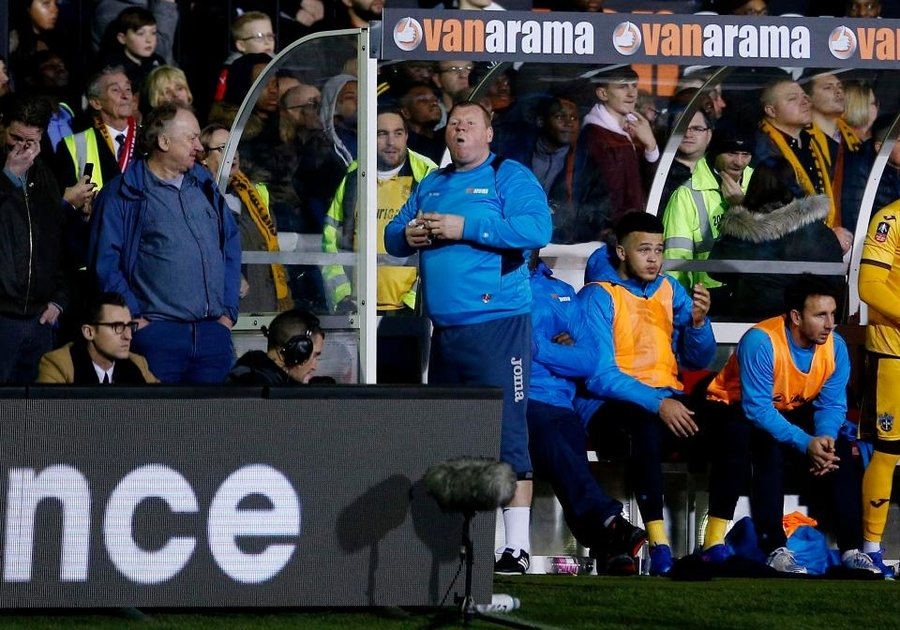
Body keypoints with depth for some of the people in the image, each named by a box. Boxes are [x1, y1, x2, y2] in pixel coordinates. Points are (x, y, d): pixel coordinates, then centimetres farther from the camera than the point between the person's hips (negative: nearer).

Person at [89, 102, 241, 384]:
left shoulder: (203, 185, 15)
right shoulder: (123, 194, -2)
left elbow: (231, 245, 18)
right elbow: (105, 263, -6)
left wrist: (229, 310, 9)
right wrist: (134, 317, -11)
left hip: (214, 332, 5)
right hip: (157, 334, -5)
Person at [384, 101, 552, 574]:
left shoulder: (509, 177, 0)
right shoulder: (431, 185, 21)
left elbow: (537, 229, -16)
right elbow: (392, 235, 23)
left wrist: (466, 228, -18)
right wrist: (407, 235, -2)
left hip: (497, 325, -8)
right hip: (444, 329, 8)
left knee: (505, 434, -11)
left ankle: (517, 547, -12)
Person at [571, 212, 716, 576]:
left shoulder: (669, 290, 14)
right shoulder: (598, 297, -5)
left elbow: (699, 360, 10)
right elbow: (599, 376, -15)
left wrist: (698, 321, -11)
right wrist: (656, 403, -26)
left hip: (667, 400, 5)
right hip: (609, 406, -5)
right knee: (646, 426, -40)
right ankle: (659, 547, -43)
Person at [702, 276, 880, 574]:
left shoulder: (835, 346, -13)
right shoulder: (761, 342, -31)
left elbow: (832, 404, -8)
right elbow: (757, 409, -33)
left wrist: (825, 437, -30)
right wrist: (806, 444, -39)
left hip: (791, 411, 5)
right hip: (735, 408, -5)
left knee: (838, 449, -17)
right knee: (770, 448, -34)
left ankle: (851, 548, -15)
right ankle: (775, 549, -34)